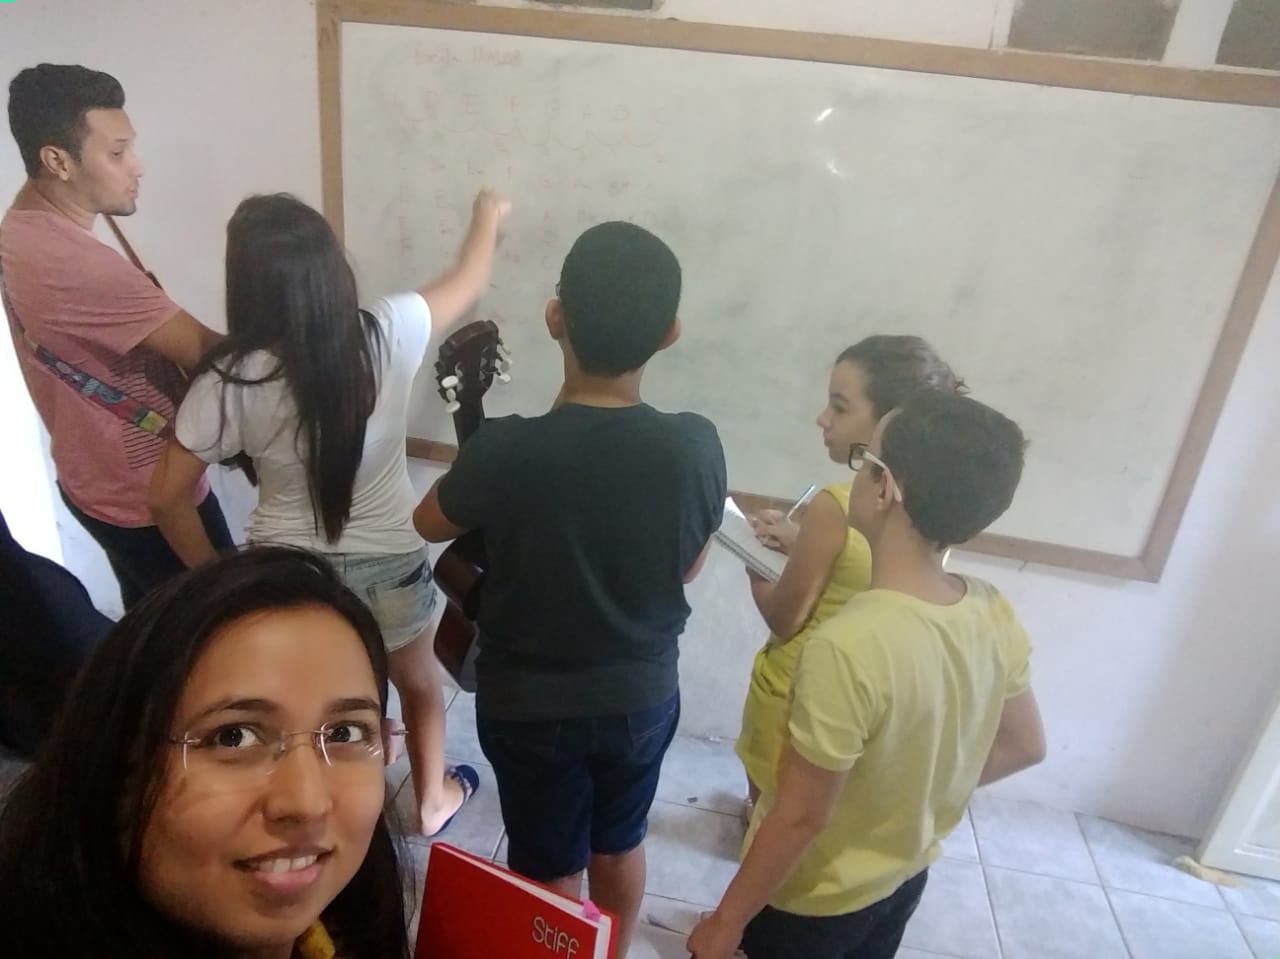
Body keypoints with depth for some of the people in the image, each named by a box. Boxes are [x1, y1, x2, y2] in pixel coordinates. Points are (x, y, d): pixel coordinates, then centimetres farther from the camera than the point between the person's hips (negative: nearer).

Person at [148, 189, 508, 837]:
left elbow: (168, 499, -11)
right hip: (389, 564, 0)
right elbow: (468, 281, 0)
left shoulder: (230, 381, -18)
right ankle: (433, 798, 50)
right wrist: (488, 216, 19)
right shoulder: (388, 334, -19)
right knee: (419, 685, 28)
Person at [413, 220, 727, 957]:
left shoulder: (507, 450, -27)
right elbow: (689, 568, -2)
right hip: (644, 694, 3)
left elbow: (430, 525, -5)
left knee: (549, 871, 21)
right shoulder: (696, 445, -20)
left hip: (529, 704, -3)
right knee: (620, 844, 29)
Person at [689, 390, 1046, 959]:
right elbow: (1024, 746, 1)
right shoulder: (993, 615, -14)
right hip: (906, 878, 6)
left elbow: (800, 818, -27)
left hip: (814, 898, -6)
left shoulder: (849, 646, -36)